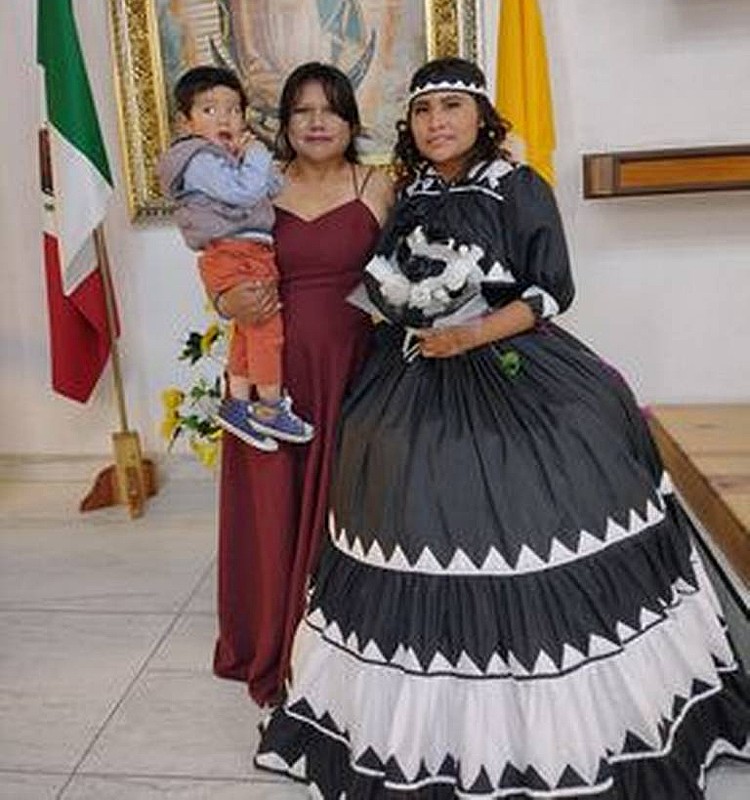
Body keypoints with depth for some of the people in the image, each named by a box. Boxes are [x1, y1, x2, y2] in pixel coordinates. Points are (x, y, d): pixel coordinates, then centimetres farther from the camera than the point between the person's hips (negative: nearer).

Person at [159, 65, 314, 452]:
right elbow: (245, 192, -22)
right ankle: (271, 408, 2)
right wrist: (256, 154, -7)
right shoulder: (199, 160, -10)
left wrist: (251, 157, 6)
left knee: (249, 330, 16)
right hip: (232, 256, -10)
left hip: (253, 254, 10)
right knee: (267, 327, -9)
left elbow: (274, 187, 21)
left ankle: (237, 403, 25)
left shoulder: (228, 157, 22)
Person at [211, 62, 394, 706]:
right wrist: (229, 304, -8)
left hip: (348, 367, -1)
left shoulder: (376, 187, 5)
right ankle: (275, 657, 24)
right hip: (271, 371, 1)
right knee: (275, 507, 6)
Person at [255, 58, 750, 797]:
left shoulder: (518, 187, -1)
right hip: (417, 390, 4)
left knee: (525, 545, -4)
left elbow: (552, 291, -6)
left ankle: (552, 731, 16)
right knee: (429, 544, 3)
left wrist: (474, 334, -17)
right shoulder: (407, 197, 12)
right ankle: (432, 735, 20)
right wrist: (418, 331, -1)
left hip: (514, 382, -4)